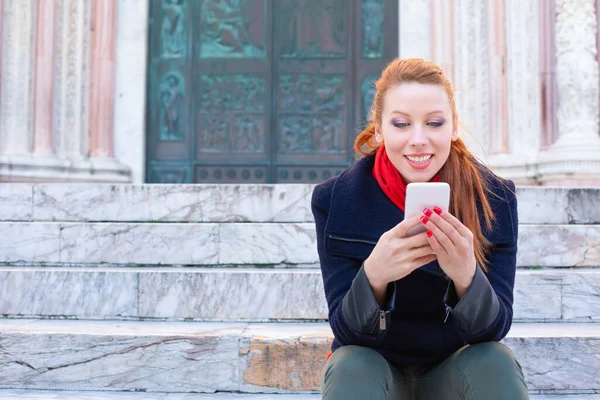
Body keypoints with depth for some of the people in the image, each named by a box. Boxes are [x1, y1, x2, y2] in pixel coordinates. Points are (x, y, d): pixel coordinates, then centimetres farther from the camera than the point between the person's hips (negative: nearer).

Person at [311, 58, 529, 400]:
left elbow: (495, 327, -16)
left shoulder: (493, 197, -15)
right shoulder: (336, 199, -16)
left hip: (454, 366, 2)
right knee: (351, 370, -32)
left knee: (496, 365, -29)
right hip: (373, 362, -1)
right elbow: (345, 327, -16)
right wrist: (373, 276, -38)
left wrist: (467, 276, -38)